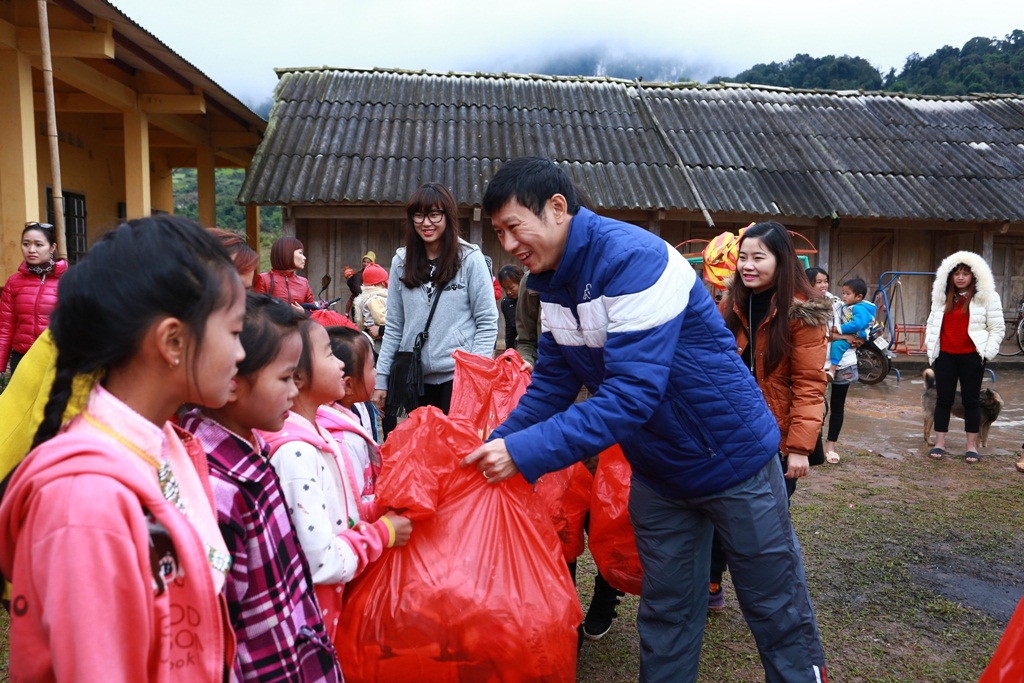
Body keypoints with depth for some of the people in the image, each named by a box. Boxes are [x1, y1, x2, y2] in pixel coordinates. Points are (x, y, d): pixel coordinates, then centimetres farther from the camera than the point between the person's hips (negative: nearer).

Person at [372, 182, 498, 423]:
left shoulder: (470, 258, -4)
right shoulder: (401, 261, 6)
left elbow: (487, 322, -3)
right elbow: (394, 326, 9)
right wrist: (381, 379, 5)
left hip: (458, 375, -3)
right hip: (414, 376, 4)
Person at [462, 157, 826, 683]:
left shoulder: (635, 259, -28)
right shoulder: (554, 283, -1)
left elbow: (631, 395, -34)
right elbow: (551, 384, 3)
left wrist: (525, 453, -35)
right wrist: (496, 444, -11)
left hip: (733, 458, -7)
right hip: (657, 472, 7)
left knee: (778, 613, 12)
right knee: (664, 619, 17)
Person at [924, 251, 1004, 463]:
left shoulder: (987, 296, -1)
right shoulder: (942, 296, 9)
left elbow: (997, 328, -1)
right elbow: (932, 323, 17)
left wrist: (987, 353, -10)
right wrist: (930, 346, 4)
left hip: (971, 356, -3)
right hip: (945, 355, 3)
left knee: (971, 400, 6)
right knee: (943, 399, 6)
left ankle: (972, 446, 14)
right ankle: (939, 444, 13)